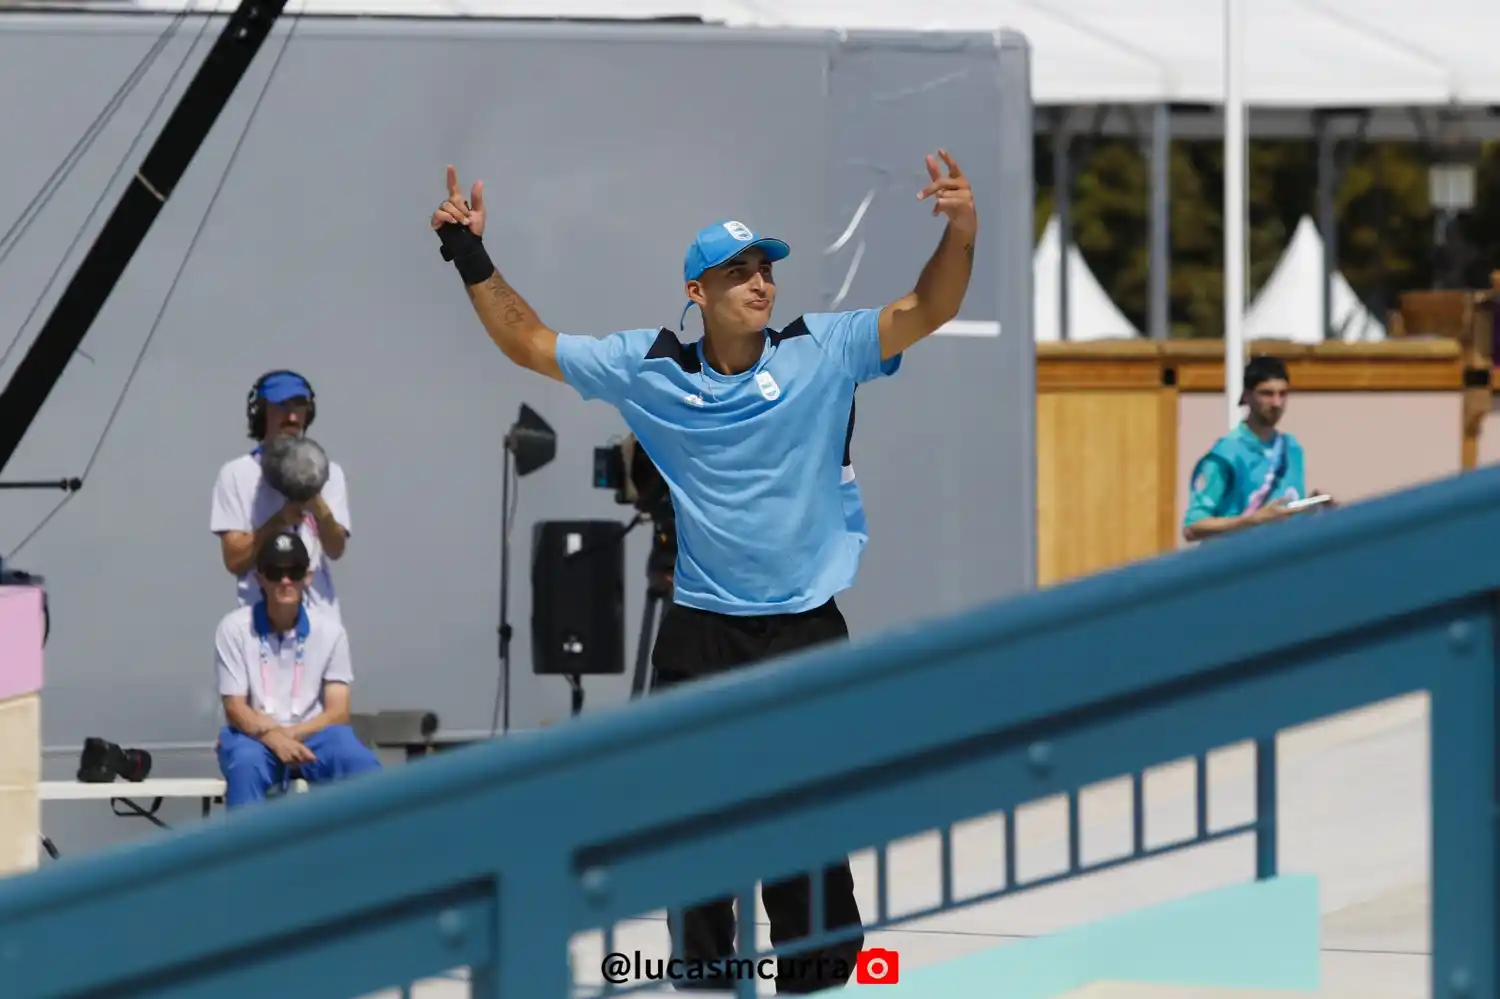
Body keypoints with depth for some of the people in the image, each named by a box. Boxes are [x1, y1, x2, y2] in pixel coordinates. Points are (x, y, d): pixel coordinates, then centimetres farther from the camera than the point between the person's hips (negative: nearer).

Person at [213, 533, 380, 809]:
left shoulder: (329, 628, -1)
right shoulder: (235, 627, -5)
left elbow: (338, 712, -3)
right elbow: (235, 708, -8)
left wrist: (291, 734, -21)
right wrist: (275, 739, -28)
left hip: (312, 735, 2)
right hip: (254, 737, -2)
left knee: (362, 768, -30)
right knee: (245, 764, -38)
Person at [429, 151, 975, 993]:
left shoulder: (822, 351, -4)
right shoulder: (648, 367, 1)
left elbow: (926, 312, -11)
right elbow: (529, 342, 11)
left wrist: (960, 236, -28)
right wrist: (473, 259, 3)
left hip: (805, 632, -2)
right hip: (698, 638, 2)